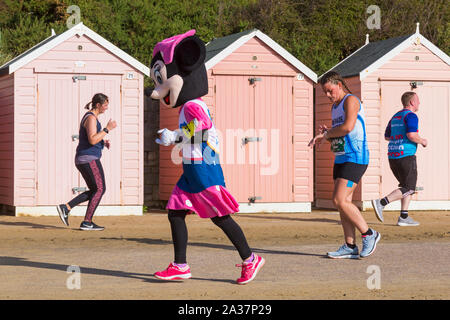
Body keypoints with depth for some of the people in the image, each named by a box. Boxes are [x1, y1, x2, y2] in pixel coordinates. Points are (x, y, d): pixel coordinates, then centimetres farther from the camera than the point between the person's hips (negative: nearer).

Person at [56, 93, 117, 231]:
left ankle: (66, 208, 3)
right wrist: (107, 129, -19)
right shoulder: (91, 118, -13)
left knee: (94, 191, 12)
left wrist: (104, 142, 13)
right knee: (100, 189, -5)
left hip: (83, 160, 10)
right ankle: (87, 222, -7)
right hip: (89, 159, -10)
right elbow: (92, 140, -24)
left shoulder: (91, 117, 19)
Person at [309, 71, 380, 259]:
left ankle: (369, 234, -4)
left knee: (340, 200, -16)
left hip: (355, 158, -10)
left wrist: (325, 135, -10)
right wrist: (326, 134, 5)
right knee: (343, 202, 5)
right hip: (340, 159, 10)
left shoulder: (351, 100, -8)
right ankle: (350, 247, 7)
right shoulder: (334, 107, 20)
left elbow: (348, 127, -22)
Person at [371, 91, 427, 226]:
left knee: (407, 186, 16)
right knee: (408, 189, -4)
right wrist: (422, 141, -4)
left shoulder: (395, 117, 18)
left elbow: (387, 136, 21)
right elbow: (412, 135, -22)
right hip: (406, 156, -9)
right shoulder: (411, 116, -8)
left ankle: (404, 217, 7)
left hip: (392, 156, 9)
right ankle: (381, 202, -18)